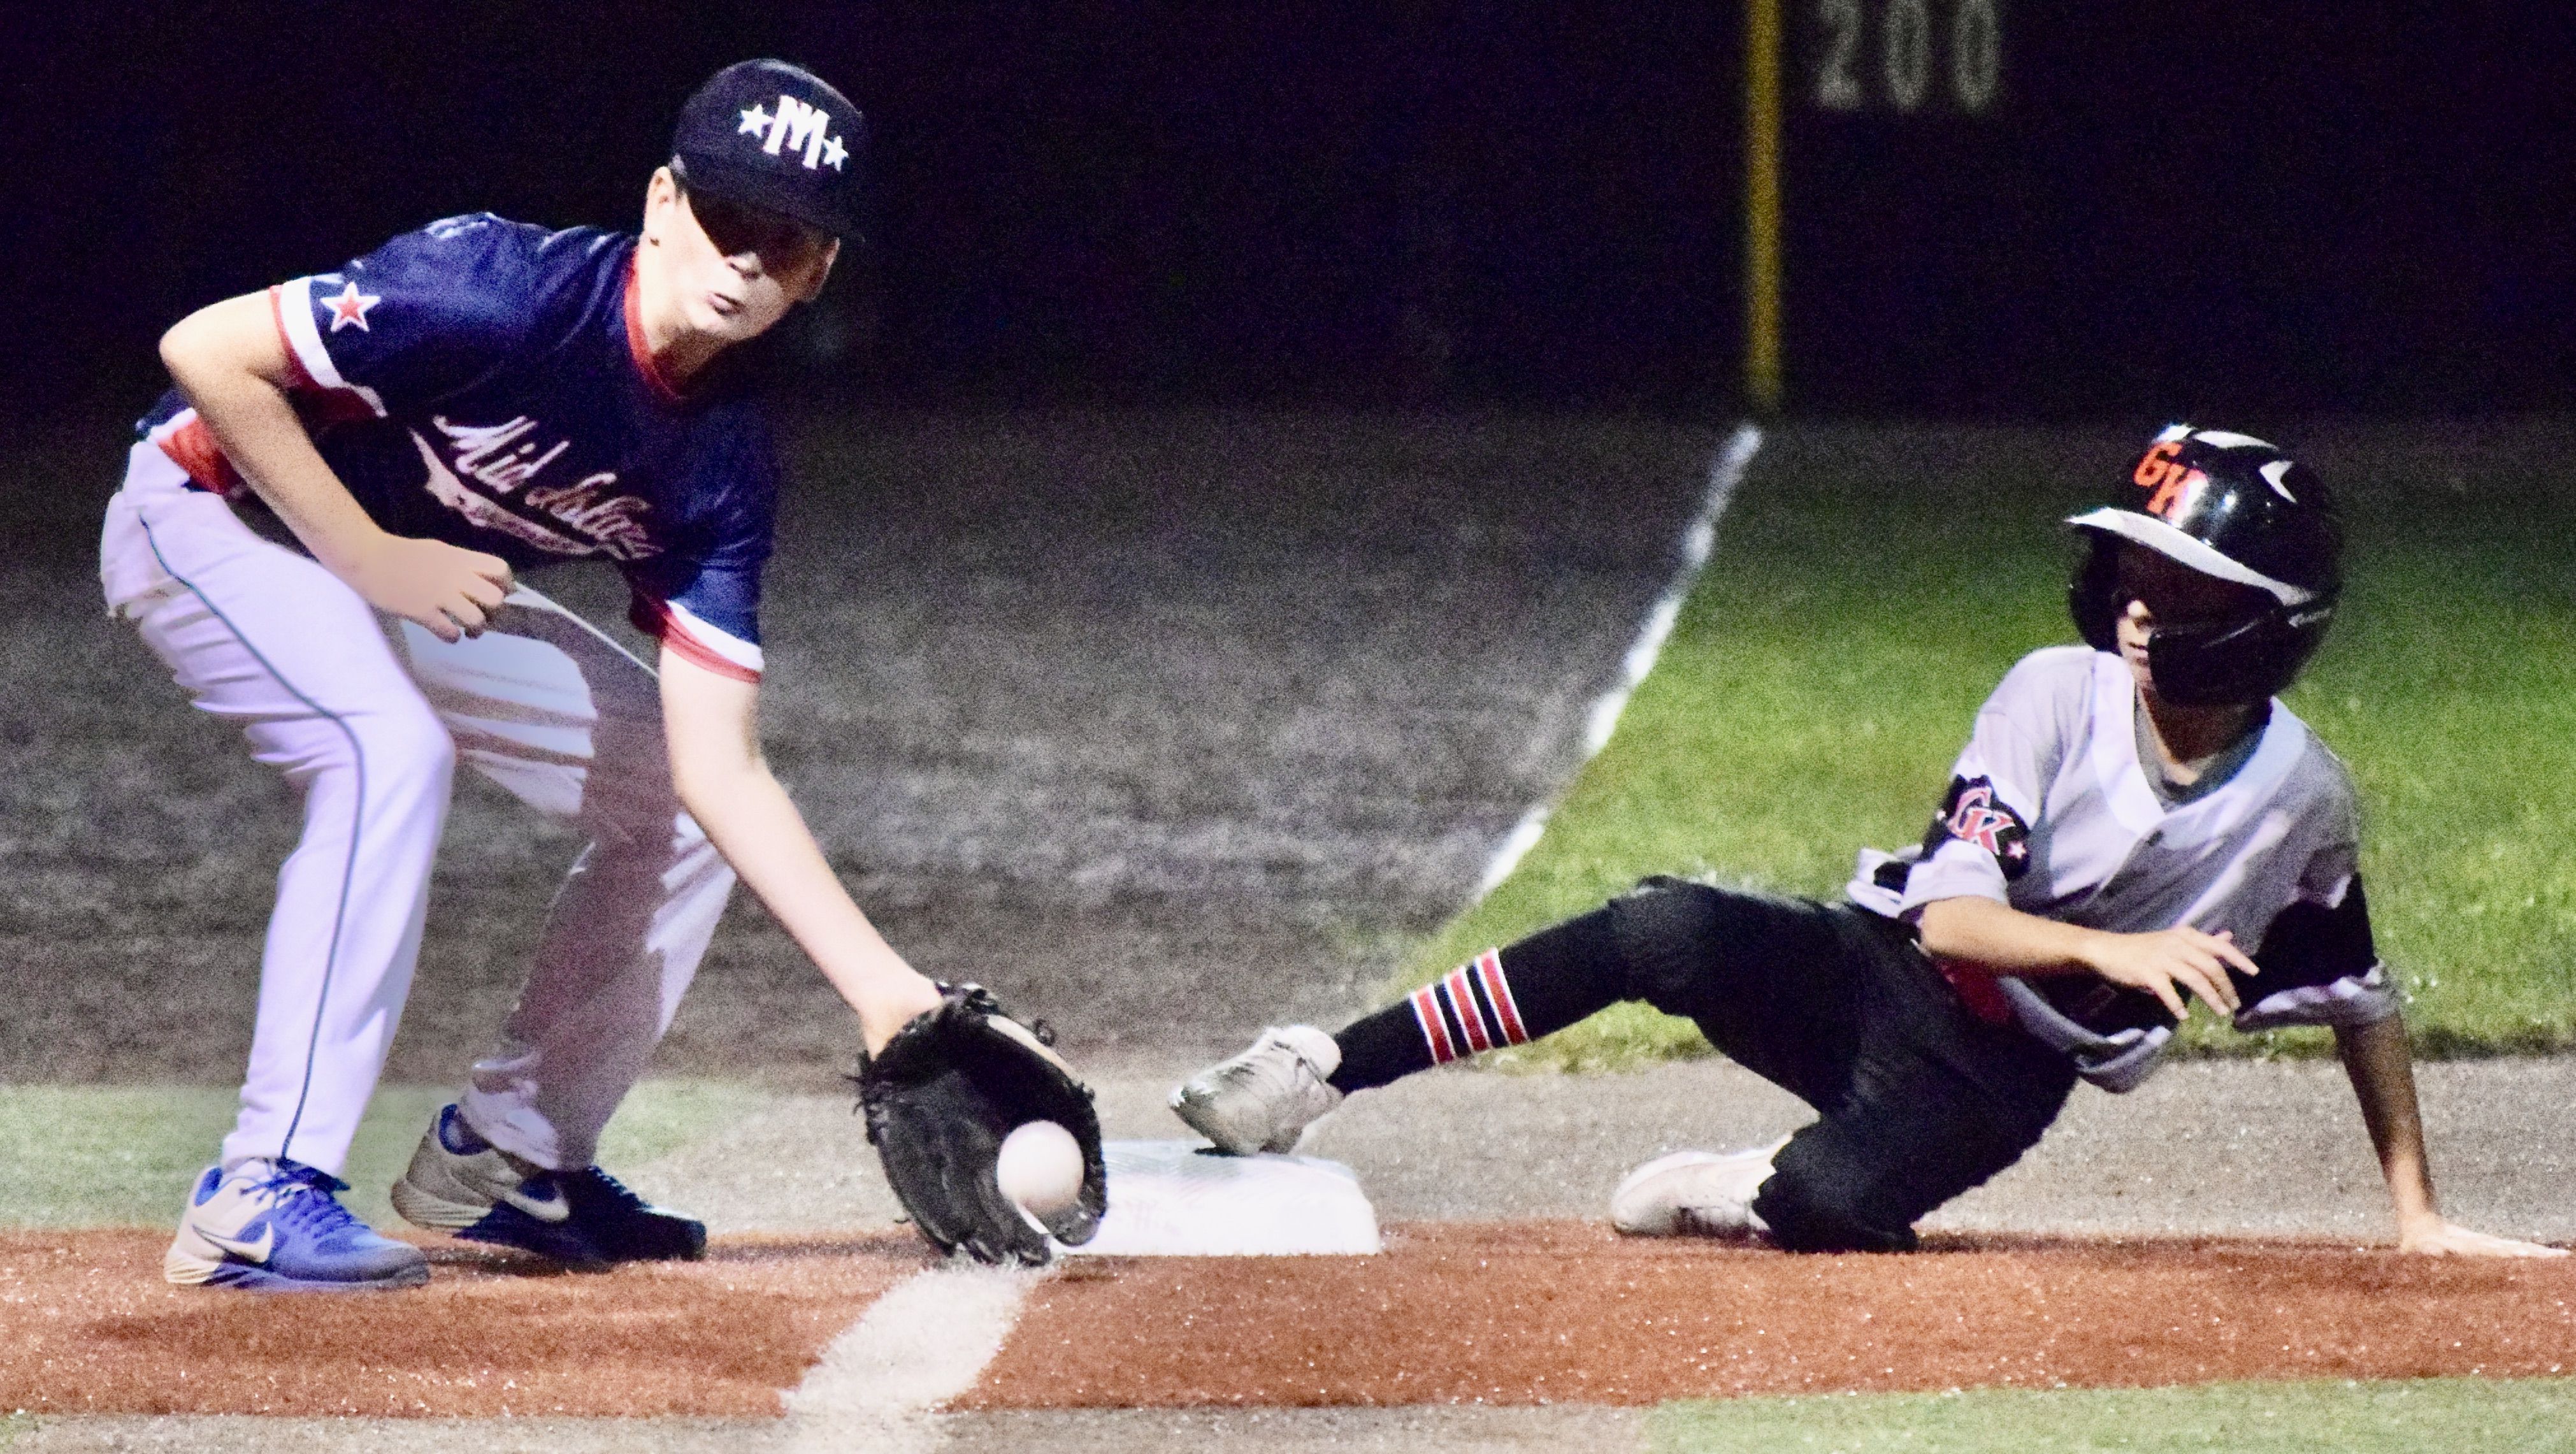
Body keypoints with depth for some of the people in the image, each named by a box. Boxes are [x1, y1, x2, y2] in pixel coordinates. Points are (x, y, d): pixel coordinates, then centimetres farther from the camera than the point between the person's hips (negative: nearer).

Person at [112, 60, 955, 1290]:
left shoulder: (721, 471, -10)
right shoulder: (501, 292, -31)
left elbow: (719, 769, -10)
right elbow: (206, 352, -30)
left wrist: (884, 989, -17)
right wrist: (368, 555, -27)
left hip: (406, 577, 8)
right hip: (211, 513, -8)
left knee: (678, 797, 2)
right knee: (391, 748, -34)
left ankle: (500, 1163, 14)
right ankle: (263, 1199, -32)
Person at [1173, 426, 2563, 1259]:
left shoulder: (2301, 796, -8)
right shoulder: (2057, 697, -11)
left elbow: (2362, 1003, 6)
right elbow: (1950, 915, -17)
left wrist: (2418, 1211, 5)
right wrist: (2113, 950, -34)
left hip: (1993, 1084, 0)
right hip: (1877, 973, 0)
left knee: (1835, 1204, -34)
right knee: (1666, 932, -30)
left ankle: (1731, 1194, 3)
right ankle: (1316, 1074, -25)